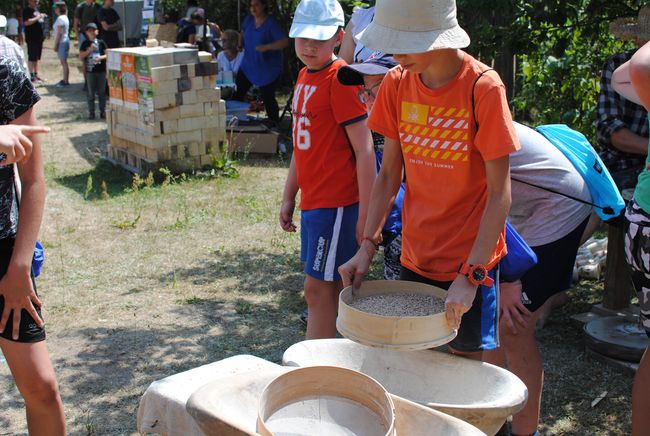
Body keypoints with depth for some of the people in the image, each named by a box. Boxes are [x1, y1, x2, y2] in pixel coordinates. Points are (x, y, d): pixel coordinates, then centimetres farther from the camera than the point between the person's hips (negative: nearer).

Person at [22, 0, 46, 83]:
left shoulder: (36, 10, 16)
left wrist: (42, 17, 8)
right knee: (32, 58, -5)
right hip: (32, 38, -9)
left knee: (37, 58, 14)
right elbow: (26, 22, -23)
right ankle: (32, 77, -3)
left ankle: (36, 75, 21)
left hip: (39, 38, 9)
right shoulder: (27, 10, -11)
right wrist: (38, 17, -19)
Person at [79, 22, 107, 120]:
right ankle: (91, 112, 11)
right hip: (90, 71, 0)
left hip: (101, 70, 0)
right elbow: (81, 56, -1)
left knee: (101, 92, 5)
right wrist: (89, 50, -14)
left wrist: (101, 57, -16)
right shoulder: (85, 44, 3)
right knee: (91, 93, 5)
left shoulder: (101, 42, 3)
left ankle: (103, 111, 13)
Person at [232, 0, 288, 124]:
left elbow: (284, 42, -25)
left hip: (268, 70, -6)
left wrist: (266, 47, -35)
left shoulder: (271, 23, -16)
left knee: (268, 99, 2)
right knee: (237, 94, 1)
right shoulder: (249, 19, 3)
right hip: (248, 66, 6)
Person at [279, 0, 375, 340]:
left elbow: (364, 150, -16)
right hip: (312, 200, 8)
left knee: (317, 289, -4)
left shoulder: (340, 79, -14)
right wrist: (289, 197, 19)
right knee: (331, 289, 14)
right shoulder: (305, 76, 13)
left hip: (336, 203, -8)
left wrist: (366, 215, -17)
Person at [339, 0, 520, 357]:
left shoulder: (483, 88, -17)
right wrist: (367, 245, -4)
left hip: (469, 262, -4)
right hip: (414, 259, 4)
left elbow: (499, 193, -16)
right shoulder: (397, 84, -2)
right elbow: (388, 175, 3)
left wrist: (470, 275, -20)